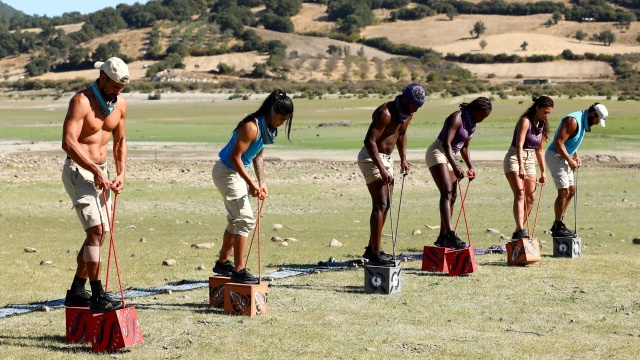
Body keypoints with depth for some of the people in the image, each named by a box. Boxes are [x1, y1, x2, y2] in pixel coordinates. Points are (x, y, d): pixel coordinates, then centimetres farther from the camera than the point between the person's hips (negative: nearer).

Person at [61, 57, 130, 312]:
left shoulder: (120, 104, 7)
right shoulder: (82, 101, -16)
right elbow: (69, 142, -25)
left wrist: (121, 173, 6)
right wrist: (96, 171, -27)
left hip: (101, 172, 8)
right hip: (78, 172, -8)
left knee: (99, 234, 10)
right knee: (95, 230, -18)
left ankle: (76, 292, 22)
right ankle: (97, 296, -19)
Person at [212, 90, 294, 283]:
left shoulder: (268, 127, 4)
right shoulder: (252, 127, -25)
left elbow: (258, 156, 13)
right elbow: (235, 157, -25)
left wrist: (261, 183, 3)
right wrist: (251, 184, -24)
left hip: (236, 173, 10)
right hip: (226, 172, -10)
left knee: (236, 220, 19)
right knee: (246, 220, -13)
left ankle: (223, 262, 33)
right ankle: (239, 270, -10)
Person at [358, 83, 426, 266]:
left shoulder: (407, 114, 5)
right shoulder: (385, 113, -24)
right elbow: (369, 140, -28)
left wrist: (403, 159, 13)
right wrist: (381, 168, -30)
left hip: (386, 158, 10)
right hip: (371, 158, -10)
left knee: (385, 205, 13)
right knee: (380, 205, -14)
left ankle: (372, 249, 22)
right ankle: (375, 253, -15)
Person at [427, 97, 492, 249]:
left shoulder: (472, 124, 10)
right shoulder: (457, 118, -19)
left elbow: (464, 147, 22)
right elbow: (446, 144, -29)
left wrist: (470, 166, 11)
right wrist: (455, 167, -39)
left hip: (449, 156, 10)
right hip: (437, 153, -10)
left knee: (452, 197, 7)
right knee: (447, 193, -22)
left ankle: (443, 237, 12)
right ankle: (450, 235, -34)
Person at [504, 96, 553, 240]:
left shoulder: (542, 125, 8)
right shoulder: (525, 121, -15)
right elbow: (519, 145, -25)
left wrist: (543, 172, 15)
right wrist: (521, 168, -36)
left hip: (530, 160, 8)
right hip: (515, 159, -8)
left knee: (531, 198, 3)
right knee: (520, 194, -21)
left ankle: (517, 232, 12)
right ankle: (520, 231, -32)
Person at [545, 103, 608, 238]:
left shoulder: (582, 121, 11)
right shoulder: (573, 121, -21)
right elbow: (558, 143, -26)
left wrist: (576, 156, 8)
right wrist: (570, 160, -22)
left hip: (563, 157, 10)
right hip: (555, 156, -10)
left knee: (571, 191, 12)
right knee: (564, 192, -11)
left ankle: (558, 224, 18)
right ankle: (558, 228, -7)